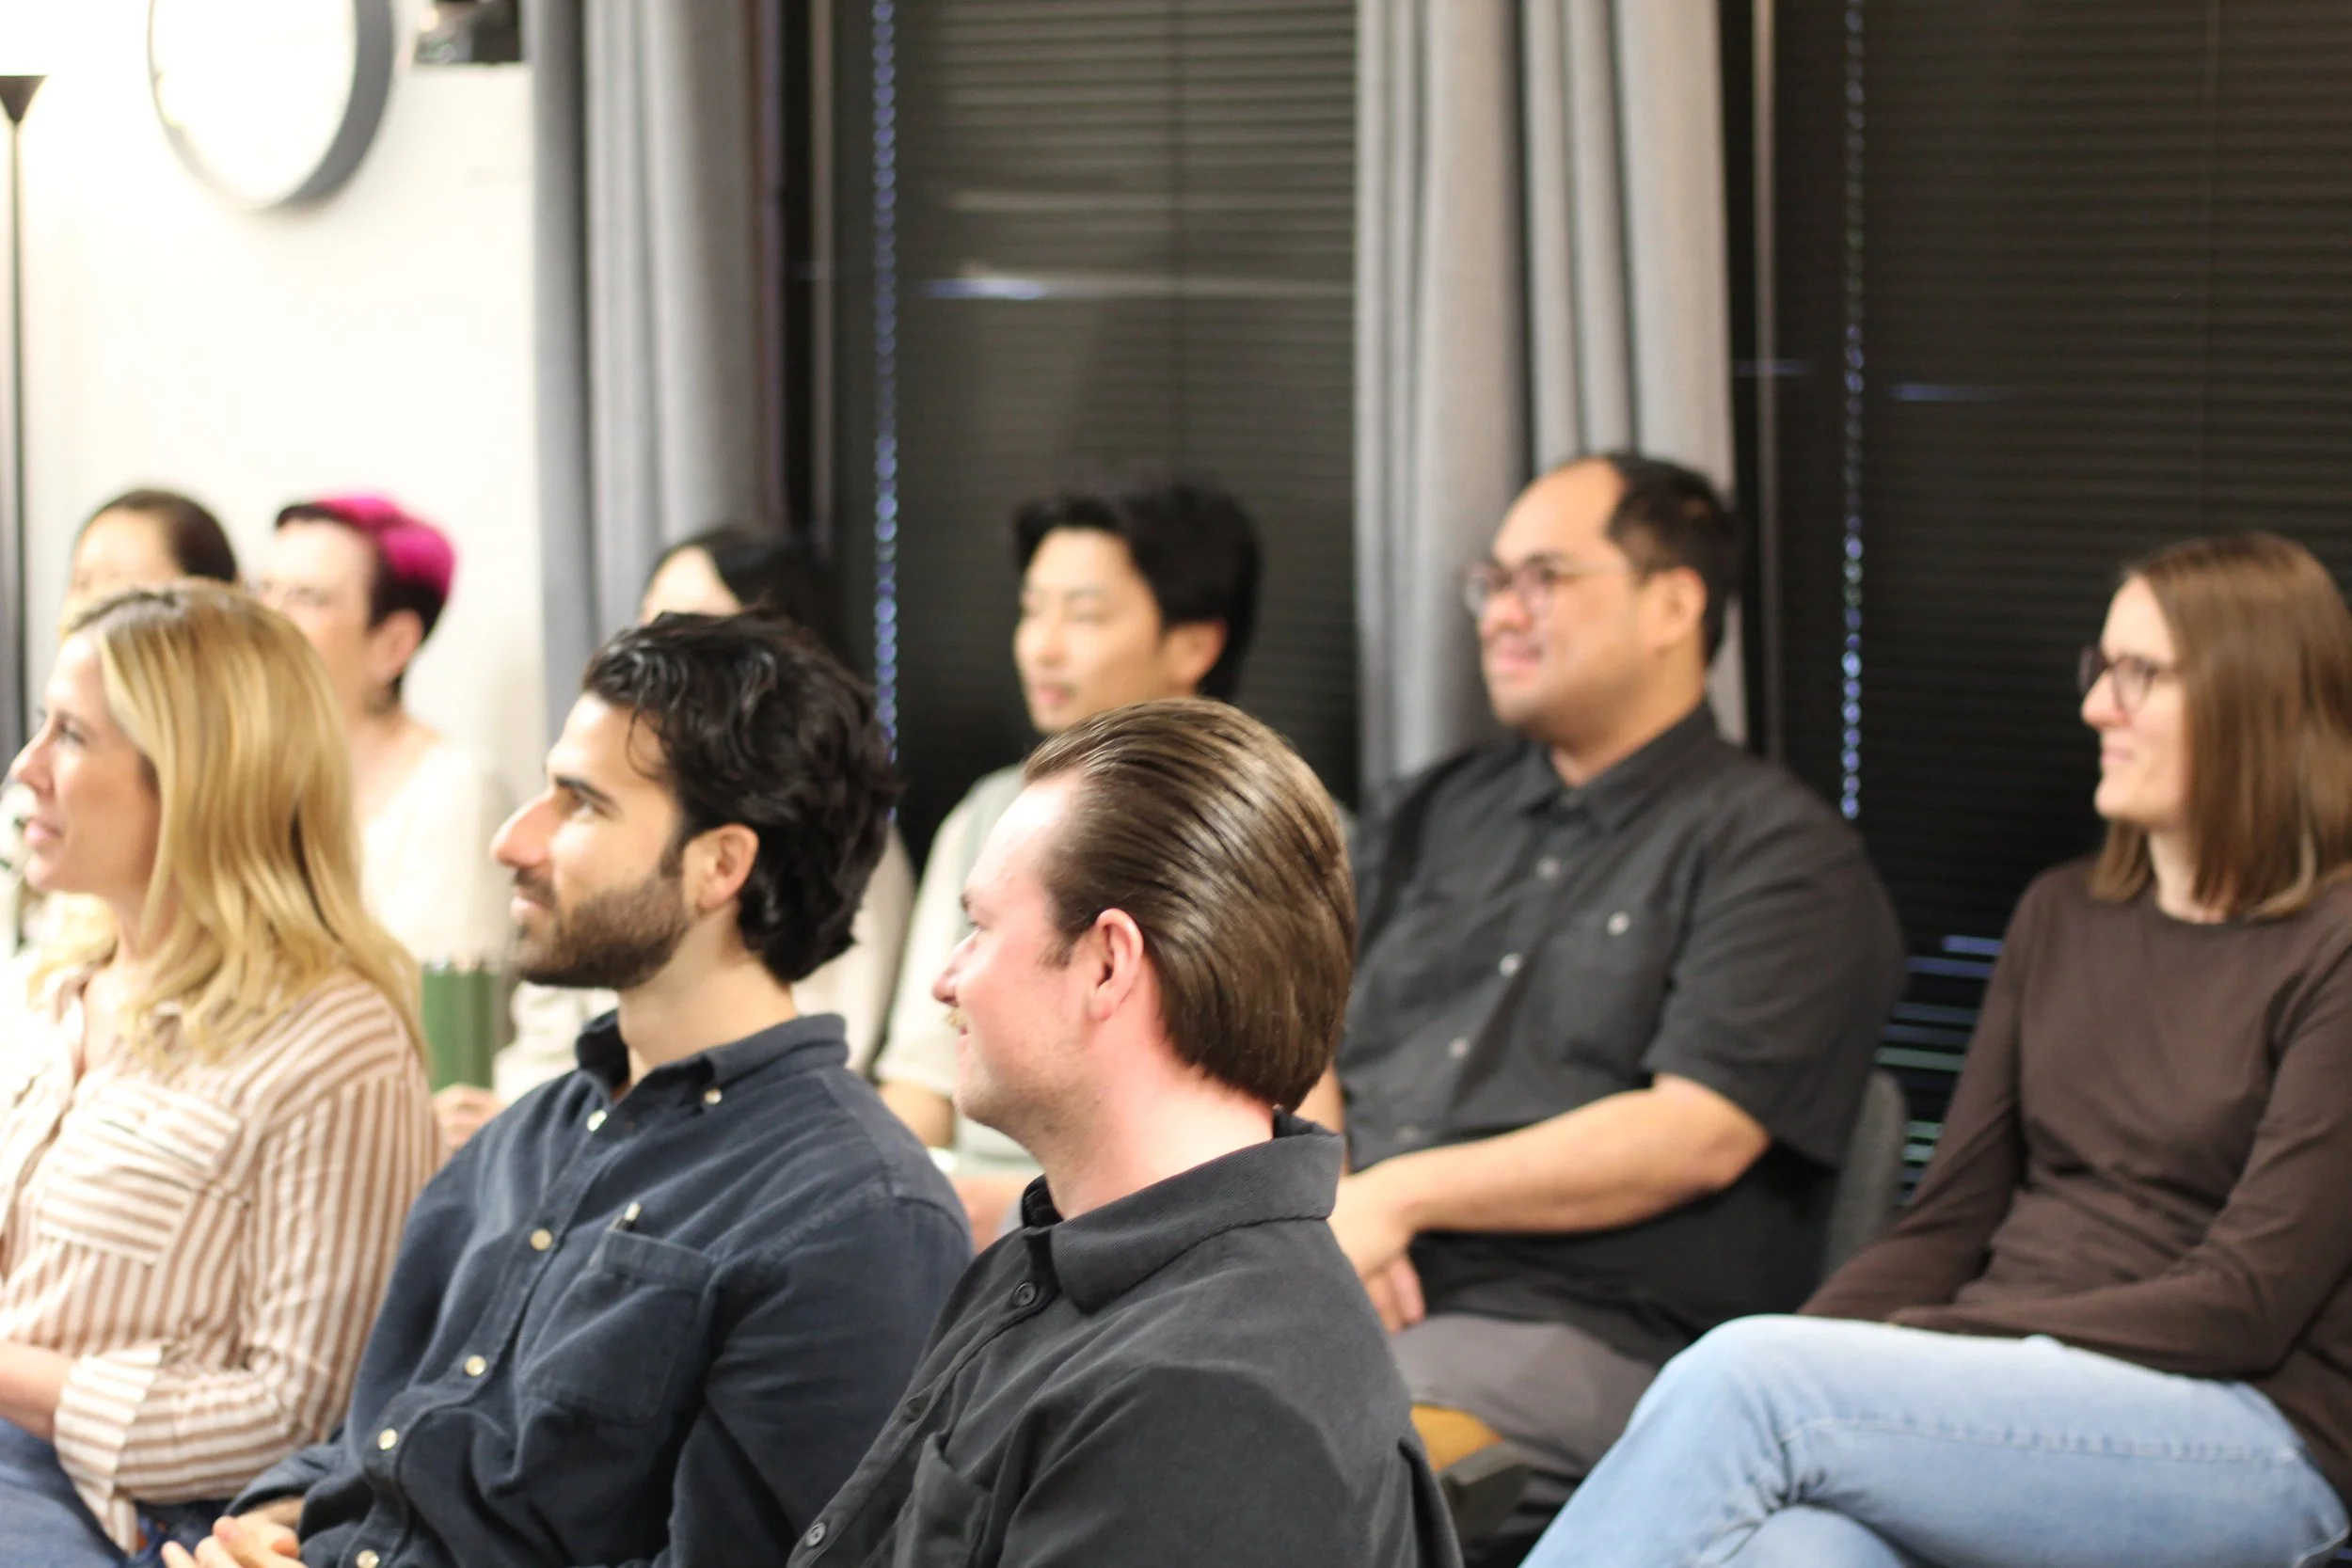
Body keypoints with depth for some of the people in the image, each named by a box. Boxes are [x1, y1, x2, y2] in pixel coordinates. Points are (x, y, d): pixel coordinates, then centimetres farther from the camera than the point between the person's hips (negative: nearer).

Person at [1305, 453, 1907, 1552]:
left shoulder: (1778, 852, 4)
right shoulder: (1433, 818, 24)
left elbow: (1694, 1138, -8)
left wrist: (1398, 1194, -10)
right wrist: (1321, 1204, -4)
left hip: (1584, 1329, -6)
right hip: (1335, 1292, 6)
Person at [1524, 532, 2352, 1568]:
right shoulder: (2060, 918, 19)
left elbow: (2243, 1306, -10)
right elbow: (1945, 1224, 16)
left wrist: (1906, 1352, -15)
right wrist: (1809, 1358, -5)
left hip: (2251, 1444, -5)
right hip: (2010, 1397, 5)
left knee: (1746, 1382, -30)